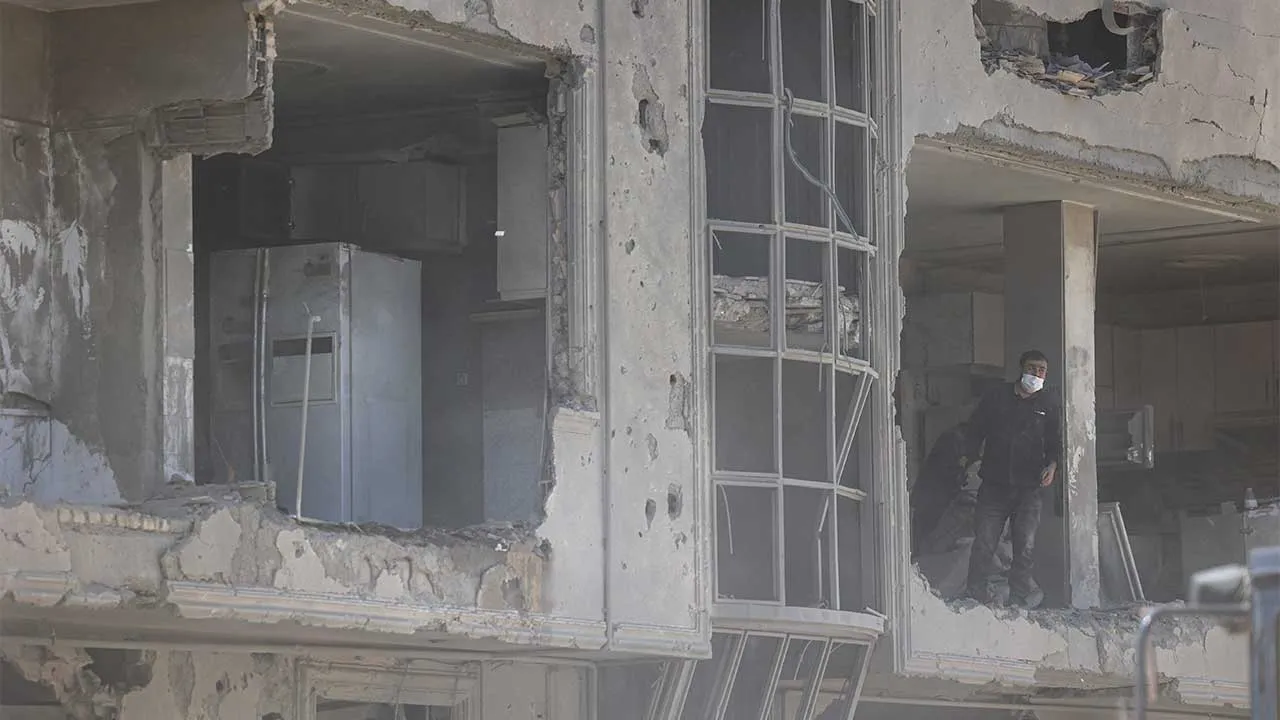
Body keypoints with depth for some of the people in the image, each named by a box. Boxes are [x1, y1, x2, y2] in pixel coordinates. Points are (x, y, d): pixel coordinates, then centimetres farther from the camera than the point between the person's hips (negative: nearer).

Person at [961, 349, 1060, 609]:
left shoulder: (1048, 406, 10)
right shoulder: (996, 397, 8)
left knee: (1026, 545, -5)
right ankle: (980, 594, 5)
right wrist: (969, 457, -3)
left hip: (1029, 487, 0)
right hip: (994, 484, 0)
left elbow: (1055, 441, 13)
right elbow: (976, 429, 12)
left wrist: (1052, 464, -7)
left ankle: (1022, 594, 6)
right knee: (983, 542, -4)